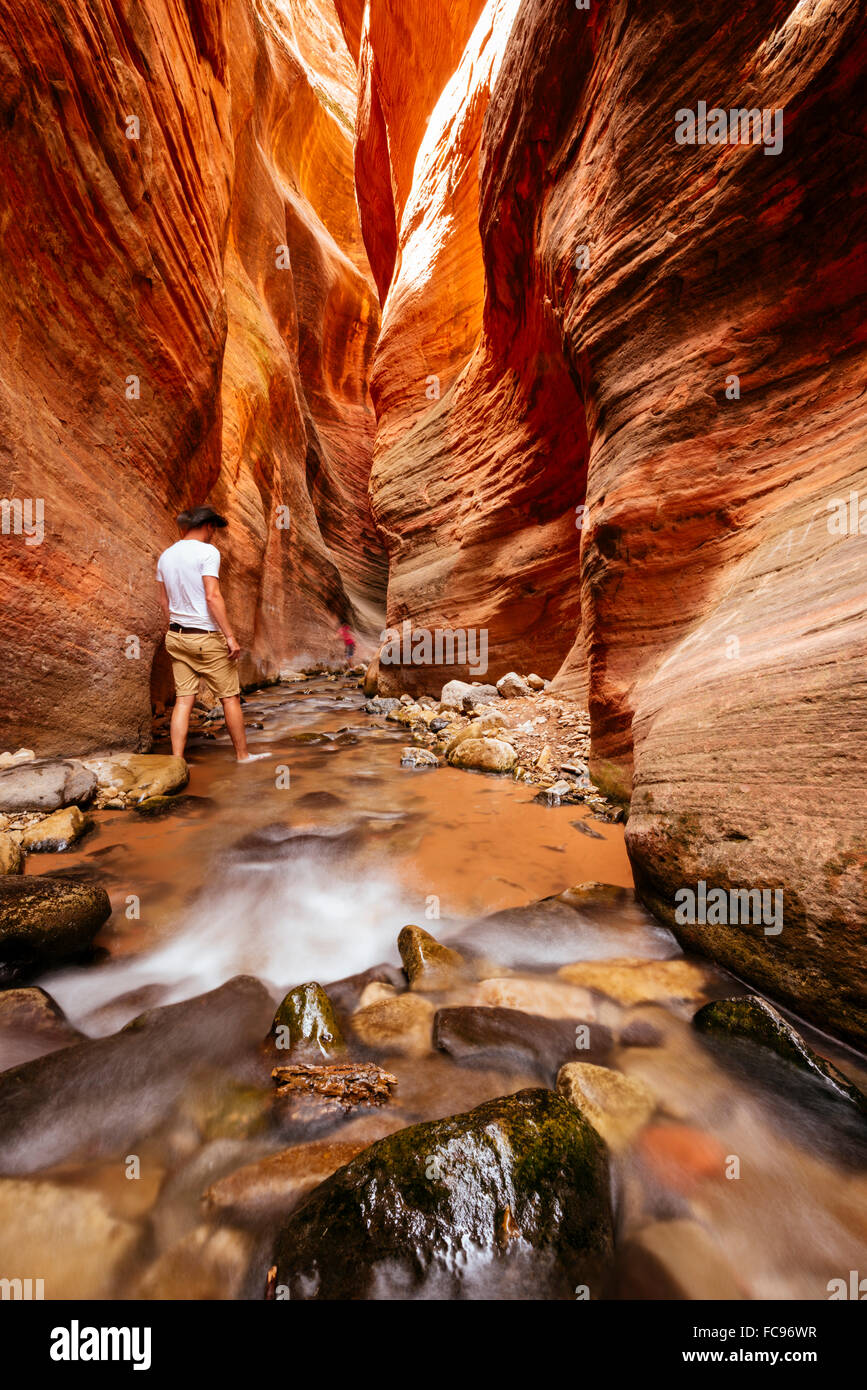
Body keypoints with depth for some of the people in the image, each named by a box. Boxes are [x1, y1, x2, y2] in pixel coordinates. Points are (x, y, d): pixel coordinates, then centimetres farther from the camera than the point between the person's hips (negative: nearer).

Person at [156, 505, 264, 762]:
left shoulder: (166, 556, 11)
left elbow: (163, 600, 15)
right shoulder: (207, 552, -11)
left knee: (183, 700, 7)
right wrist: (230, 636, -17)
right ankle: (242, 755, 16)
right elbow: (213, 597, -19)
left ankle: (177, 760, 4)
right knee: (230, 697, 5)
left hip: (176, 636, 7)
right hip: (206, 637, -7)